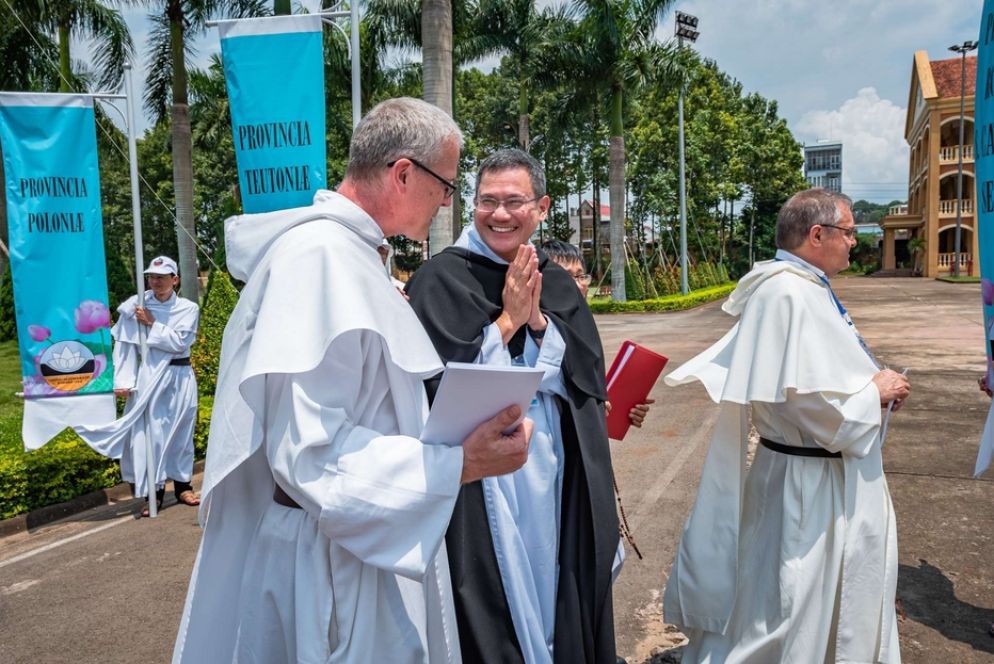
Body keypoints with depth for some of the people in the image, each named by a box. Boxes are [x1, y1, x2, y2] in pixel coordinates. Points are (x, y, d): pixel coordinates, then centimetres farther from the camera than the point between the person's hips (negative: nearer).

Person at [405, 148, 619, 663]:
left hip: (552, 469, 5)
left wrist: (537, 320, -13)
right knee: (495, 594, 6)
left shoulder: (557, 283, 8)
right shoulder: (441, 278, -8)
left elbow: (588, 373, 0)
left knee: (548, 577, 17)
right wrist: (507, 318, -16)